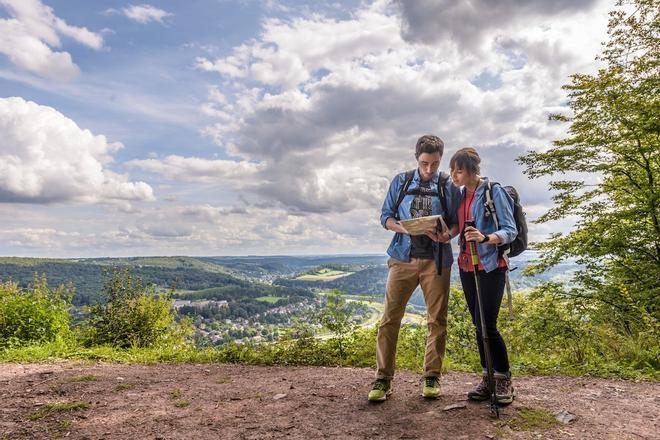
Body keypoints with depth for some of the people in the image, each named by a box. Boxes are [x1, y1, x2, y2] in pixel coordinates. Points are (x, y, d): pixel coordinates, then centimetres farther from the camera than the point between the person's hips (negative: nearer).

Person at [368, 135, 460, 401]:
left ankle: (432, 377, 20)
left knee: (437, 320, 5)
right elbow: (385, 216, 8)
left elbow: (457, 221, 7)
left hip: (436, 259, 0)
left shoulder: (448, 185, 8)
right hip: (403, 257, 0)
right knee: (390, 317, -3)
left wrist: (448, 234, -15)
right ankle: (383, 379, 6)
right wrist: (402, 227, -13)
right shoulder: (401, 181, 9)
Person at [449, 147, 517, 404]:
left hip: (491, 266, -6)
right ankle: (488, 377, 21)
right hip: (466, 267, 7)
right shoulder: (461, 194, 11)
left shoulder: (494, 192, -8)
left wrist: (485, 238, -29)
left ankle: (504, 380, 10)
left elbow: (510, 231, -12)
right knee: (478, 325, 9)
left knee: (487, 325, -9)